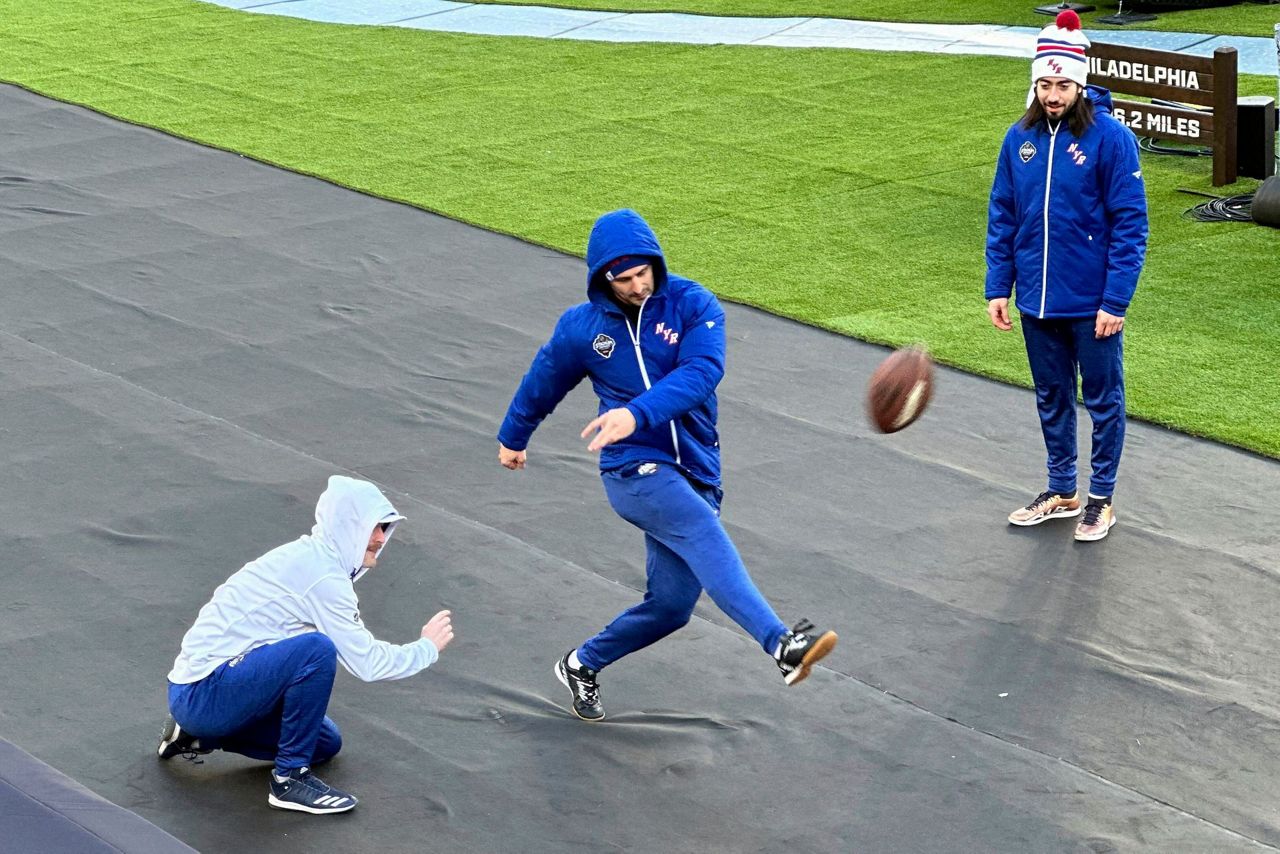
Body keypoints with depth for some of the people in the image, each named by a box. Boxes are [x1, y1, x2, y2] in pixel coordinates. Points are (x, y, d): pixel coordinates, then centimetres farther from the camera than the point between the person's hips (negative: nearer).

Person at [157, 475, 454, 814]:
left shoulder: (305, 557, 11)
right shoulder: (323, 576, -19)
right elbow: (366, 663, -17)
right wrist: (427, 647, -3)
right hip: (202, 694, -11)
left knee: (326, 743, 21)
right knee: (316, 649, -29)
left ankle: (200, 735, 19)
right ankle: (290, 779, -16)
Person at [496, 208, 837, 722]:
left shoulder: (693, 305, -2)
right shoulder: (581, 327, 3)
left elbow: (701, 371, -20)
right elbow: (542, 384, 23)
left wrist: (639, 414, -36)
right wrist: (512, 438, 38)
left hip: (695, 476, 3)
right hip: (635, 469, -3)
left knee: (671, 605, 3)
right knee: (704, 534, -31)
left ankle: (582, 665, 30)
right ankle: (782, 646, -52)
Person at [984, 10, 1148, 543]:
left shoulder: (1110, 137, -14)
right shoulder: (1020, 138, 0)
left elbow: (1130, 225, -13)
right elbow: (1002, 218, 8)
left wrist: (1115, 302, -16)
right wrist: (997, 289, 3)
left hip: (1092, 304, -5)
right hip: (1036, 301, 5)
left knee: (1103, 400, 9)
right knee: (1051, 398, 17)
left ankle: (1102, 498, 22)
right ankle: (1062, 492, 32)